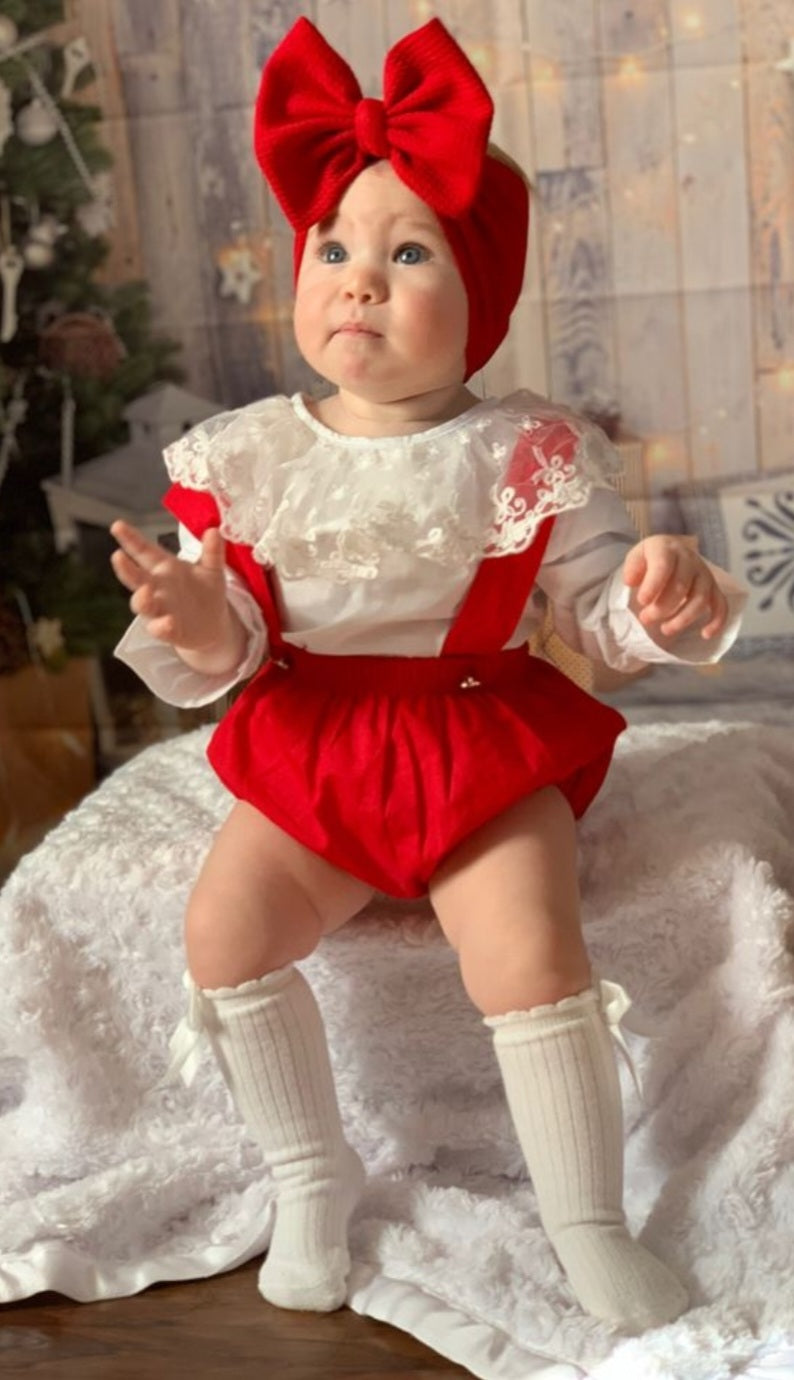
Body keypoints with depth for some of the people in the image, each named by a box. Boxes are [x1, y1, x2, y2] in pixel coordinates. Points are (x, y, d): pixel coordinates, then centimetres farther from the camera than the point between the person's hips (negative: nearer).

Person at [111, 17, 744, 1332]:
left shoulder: (526, 458, -4)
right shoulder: (252, 459, -1)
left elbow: (595, 606, -1)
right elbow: (231, 647, -1)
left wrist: (661, 599, -24)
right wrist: (199, 628, -25)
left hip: (485, 744, -2)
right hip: (309, 749, 2)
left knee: (531, 950, -22)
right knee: (224, 925, -19)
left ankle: (589, 1223, -1)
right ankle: (310, 1170, 5)